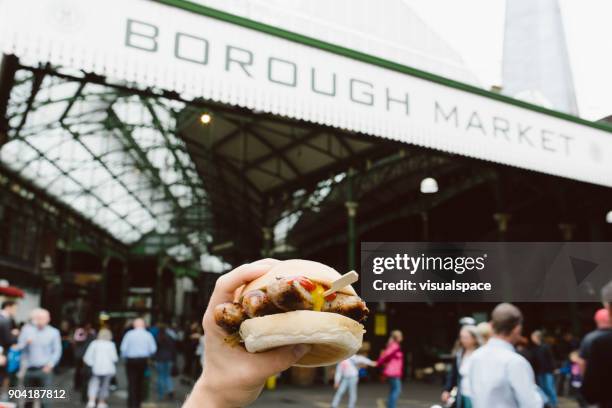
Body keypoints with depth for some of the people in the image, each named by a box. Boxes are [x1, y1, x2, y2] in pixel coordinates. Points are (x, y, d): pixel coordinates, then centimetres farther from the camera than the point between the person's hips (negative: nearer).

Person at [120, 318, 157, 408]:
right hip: (143, 360, 2)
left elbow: (123, 348, -8)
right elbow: (153, 349, -6)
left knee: (132, 382, 0)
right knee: (140, 382, 14)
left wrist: (124, 356, 11)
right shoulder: (148, 335, -3)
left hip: (131, 361, -2)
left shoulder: (129, 334, -6)